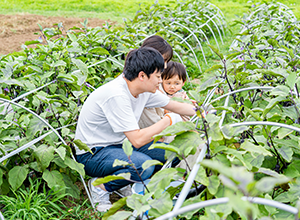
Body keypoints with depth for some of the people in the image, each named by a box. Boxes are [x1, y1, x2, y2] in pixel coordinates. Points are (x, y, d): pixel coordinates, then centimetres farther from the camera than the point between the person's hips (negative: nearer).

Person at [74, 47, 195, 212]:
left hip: (119, 144, 9)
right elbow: (137, 140, -30)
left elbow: (175, 106, 14)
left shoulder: (144, 89, -4)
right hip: (92, 154, -8)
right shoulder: (116, 95, -30)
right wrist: (168, 120, -20)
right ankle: (101, 187, -8)